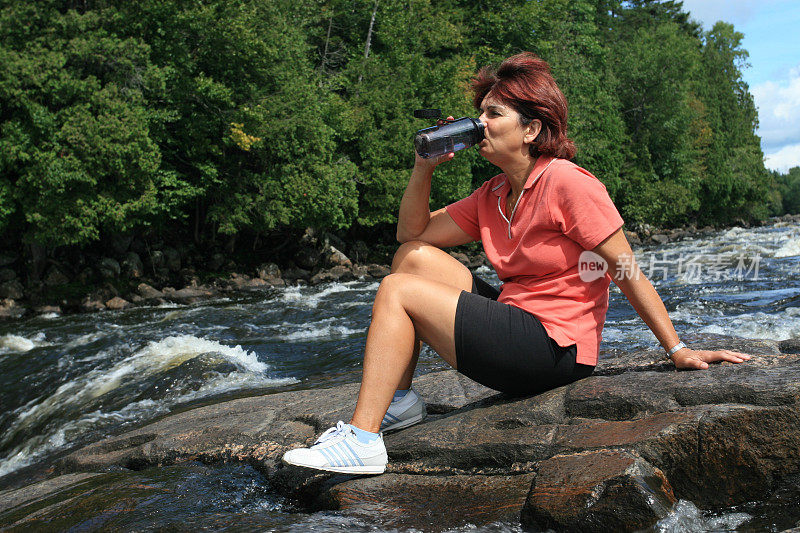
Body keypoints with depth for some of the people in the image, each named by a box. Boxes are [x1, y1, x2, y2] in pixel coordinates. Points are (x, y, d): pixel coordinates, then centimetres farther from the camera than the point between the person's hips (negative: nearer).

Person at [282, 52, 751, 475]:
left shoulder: (567, 182, -14)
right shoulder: (492, 197, 9)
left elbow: (627, 271, -14)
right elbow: (413, 232, 14)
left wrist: (678, 351, -14)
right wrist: (425, 167, 1)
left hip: (554, 348, -8)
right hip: (517, 319, 8)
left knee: (397, 292, -10)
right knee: (414, 257, 6)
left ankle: (361, 441, -9)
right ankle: (398, 401, 7)